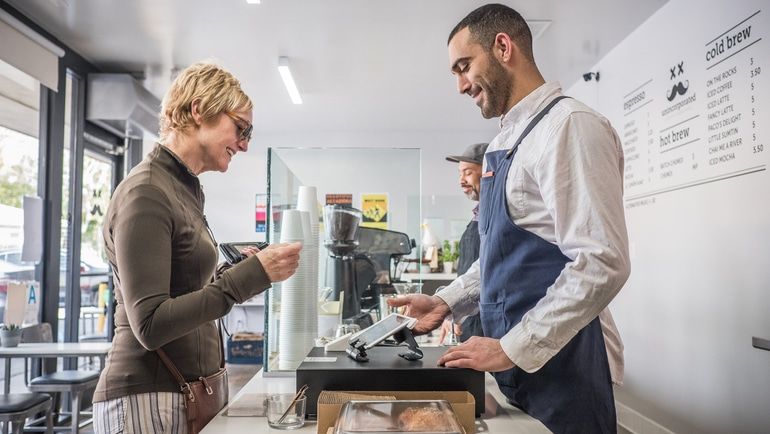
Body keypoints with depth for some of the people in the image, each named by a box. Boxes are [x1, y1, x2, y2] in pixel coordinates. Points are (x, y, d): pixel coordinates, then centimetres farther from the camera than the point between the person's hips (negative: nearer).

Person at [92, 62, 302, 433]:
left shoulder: (185, 189, 7)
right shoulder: (145, 194, -17)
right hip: (146, 399, -8)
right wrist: (251, 275, -23)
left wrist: (241, 269, 2)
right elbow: (150, 325, -22)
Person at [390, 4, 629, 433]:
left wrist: (512, 348, -20)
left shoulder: (570, 126, -16)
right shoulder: (507, 142, 12)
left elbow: (602, 263, -23)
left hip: (559, 362, -8)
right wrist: (446, 302, 7)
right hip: (517, 360, 8)